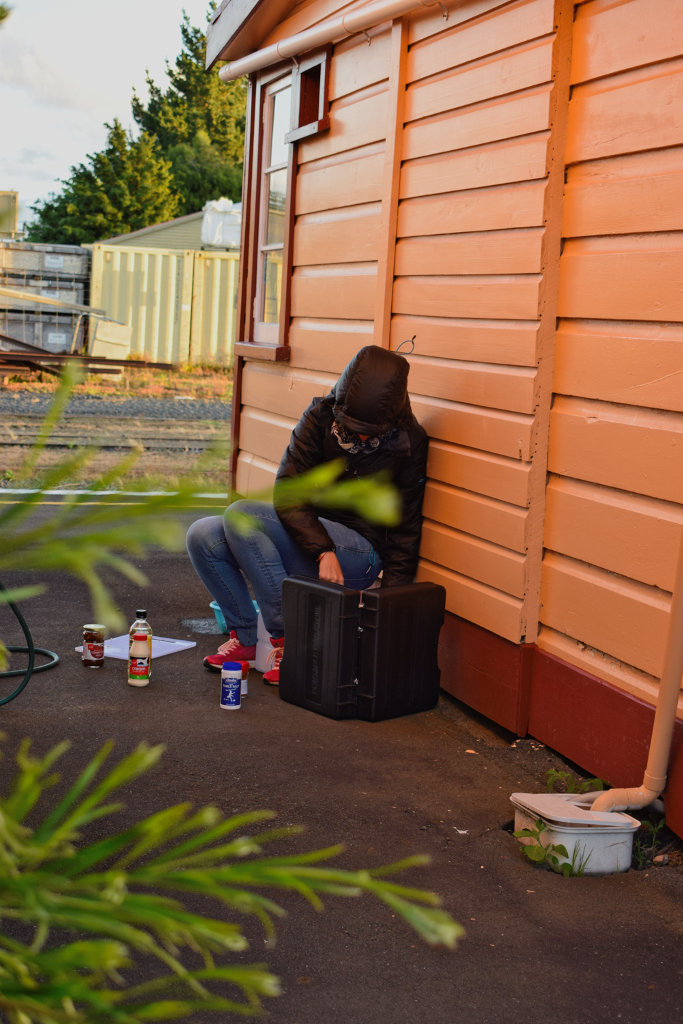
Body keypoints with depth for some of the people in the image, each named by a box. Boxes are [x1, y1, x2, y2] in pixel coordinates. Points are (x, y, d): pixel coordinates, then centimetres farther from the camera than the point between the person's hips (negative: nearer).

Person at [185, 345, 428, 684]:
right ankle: (245, 637, -2)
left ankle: (286, 640, -22)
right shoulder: (321, 417, -7)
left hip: (361, 551, -5)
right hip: (306, 539, 5)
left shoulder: (408, 442, -11)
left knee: (240, 515, -25)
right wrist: (323, 551, -26)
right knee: (202, 536, -13)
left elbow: (404, 531, -5)